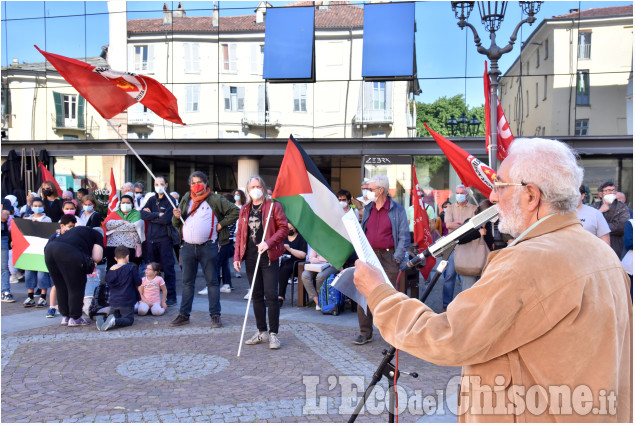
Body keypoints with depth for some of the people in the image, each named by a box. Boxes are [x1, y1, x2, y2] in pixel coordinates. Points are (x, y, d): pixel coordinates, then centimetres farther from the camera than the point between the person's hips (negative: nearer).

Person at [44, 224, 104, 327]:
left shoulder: (76, 229, 39)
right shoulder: (97, 235, 19)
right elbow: (97, 257, 6)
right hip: (69, 252, -7)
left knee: (61, 287, 19)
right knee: (76, 287, 6)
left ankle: (65, 316, 28)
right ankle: (74, 318, 13)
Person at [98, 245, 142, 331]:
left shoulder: (110, 270, 4)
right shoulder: (131, 268, -11)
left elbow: (108, 284, 16)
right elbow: (138, 283, -4)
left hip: (113, 302, 5)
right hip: (126, 302, -5)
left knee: (113, 316, 22)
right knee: (129, 319, 5)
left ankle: (101, 319, -11)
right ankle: (114, 321, -24)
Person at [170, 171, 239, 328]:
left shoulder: (215, 200, 1)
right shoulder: (186, 199, 14)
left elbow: (235, 211, 0)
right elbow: (176, 224, 16)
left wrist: (221, 224, -5)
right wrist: (176, 216, -7)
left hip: (208, 247, -4)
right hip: (188, 247, 4)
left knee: (212, 281, 2)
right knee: (187, 282, 10)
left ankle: (215, 315, 8)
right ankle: (184, 315, 17)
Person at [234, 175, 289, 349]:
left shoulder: (273, 206, -1)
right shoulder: (245, 210, 14)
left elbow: (284, 228, -6)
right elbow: (240, 233, 15)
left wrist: (268, 243, -20)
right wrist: (237, 256, 6)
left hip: (268, 257, -5)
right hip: (250, 257, 5)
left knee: (271, 295, -7)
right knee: (256, 295, 11)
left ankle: (273, 333, 1)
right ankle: (261, 332, 21)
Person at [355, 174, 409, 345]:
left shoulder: (397, 210, -1)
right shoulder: (367, 209, 14)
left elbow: (404, 236, -2)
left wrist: (397, 258, -9)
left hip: (388, 256, -4)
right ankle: (365, 333, 9)